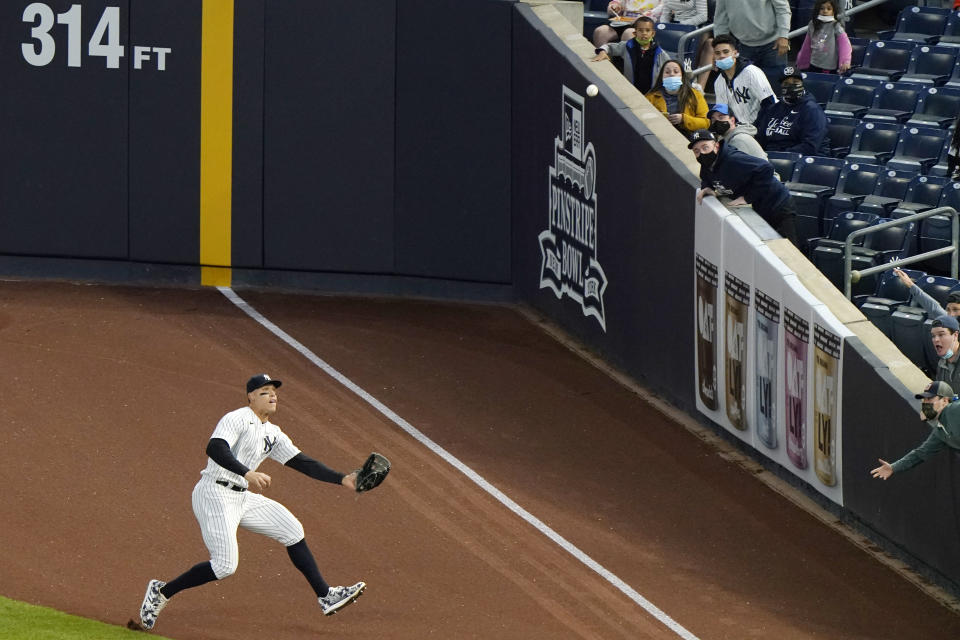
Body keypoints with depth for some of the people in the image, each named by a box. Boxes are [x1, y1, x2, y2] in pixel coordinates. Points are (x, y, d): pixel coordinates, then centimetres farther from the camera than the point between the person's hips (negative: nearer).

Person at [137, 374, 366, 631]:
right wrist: (247, 474, -40)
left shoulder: (273, 434, 16)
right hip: (214, 496, -9)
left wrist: (342, 479, 5)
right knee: (225, 565, -16)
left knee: (292, 530, 3)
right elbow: (215, 448, -28)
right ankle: (161, 592, 0)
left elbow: (302, 462, 15)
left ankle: (326, 596, 7)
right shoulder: (237, 419, -11)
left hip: (243, 498, 9)